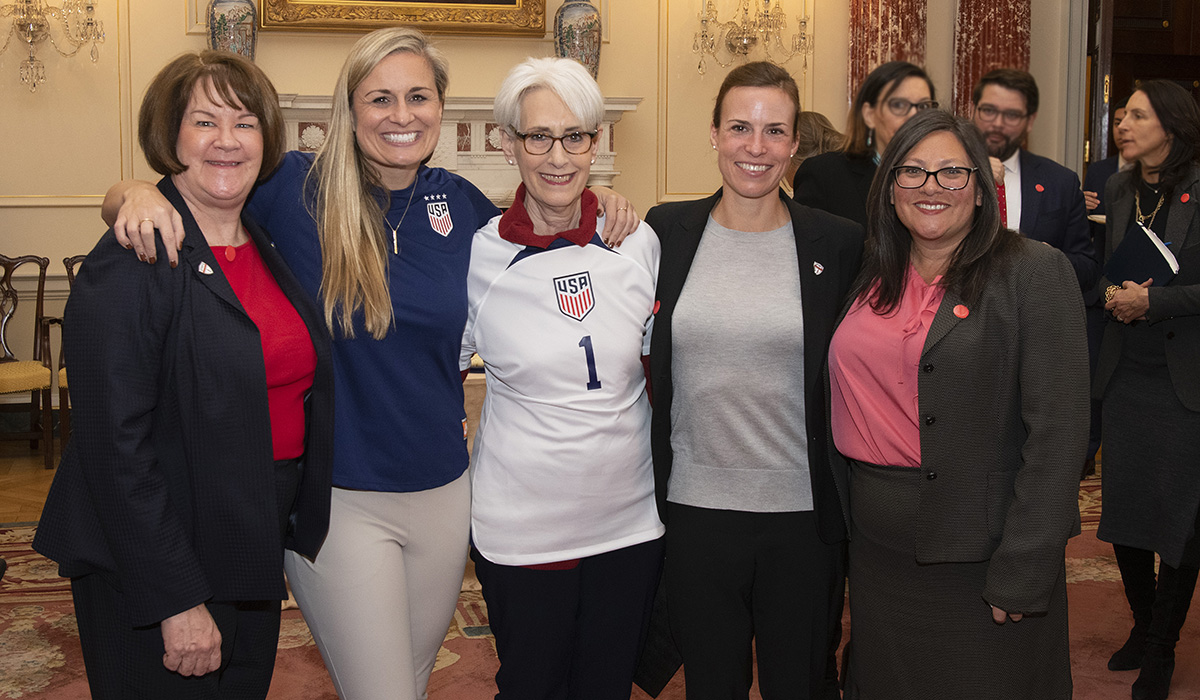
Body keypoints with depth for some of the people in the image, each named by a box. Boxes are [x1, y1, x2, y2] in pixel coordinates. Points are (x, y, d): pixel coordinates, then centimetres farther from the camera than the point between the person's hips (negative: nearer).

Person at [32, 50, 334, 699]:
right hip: (155, 568, -7)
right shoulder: (129, 267, -17)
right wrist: (178, 602, -21)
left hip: (258, 554, 7)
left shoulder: (270, 250, 7)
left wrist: (299, 527, 11)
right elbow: (117, 446, -21)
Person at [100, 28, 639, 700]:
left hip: (443, 489, 4)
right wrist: (140, 196, -28)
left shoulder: (459, 200, 0)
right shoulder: (296, 188, -10)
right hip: (340, 497, -4)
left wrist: (602, 217, 1)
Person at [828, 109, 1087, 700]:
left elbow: (1058, 427, -14)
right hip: (877, 547, 5)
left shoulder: (1034, 272, -9)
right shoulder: (873, 279, 8)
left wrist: (1023, 570, -17)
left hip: (980, 555, -5)